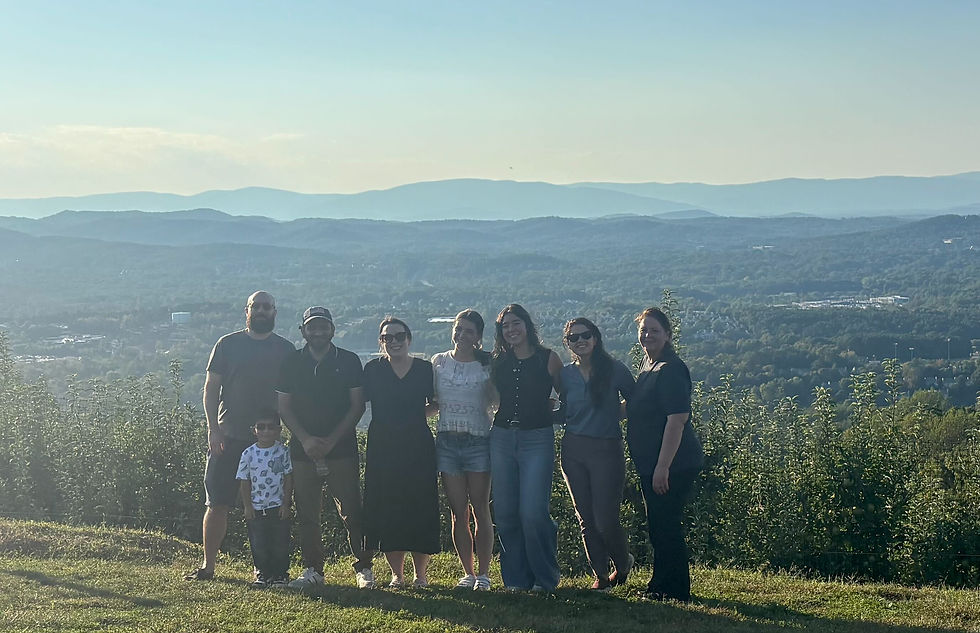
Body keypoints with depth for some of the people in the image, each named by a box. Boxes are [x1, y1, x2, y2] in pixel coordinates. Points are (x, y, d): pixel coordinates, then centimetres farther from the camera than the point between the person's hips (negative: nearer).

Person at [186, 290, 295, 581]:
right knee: (217, 503, 0)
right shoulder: (228, 344, 6)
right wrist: (213, 428, -5)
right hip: (228, 437, 0)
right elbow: (211, 387, 5)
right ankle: (208, 565, 9)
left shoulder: (285, 350, 8)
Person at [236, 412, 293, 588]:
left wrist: (285, 503, -3)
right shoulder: (249, 454, -3)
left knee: (280, 542, 3)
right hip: (256, 507, 0)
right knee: (258, 543, 2)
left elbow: (288, 478, 1)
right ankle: (262, 573, 16)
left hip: (278, 506, 0)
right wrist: (247, 506, -2)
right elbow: (245, 482, 2)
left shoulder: (282, 452, -2)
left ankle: (280, 573, 15)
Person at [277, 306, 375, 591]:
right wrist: (305, 439, -7)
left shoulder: (349, 361, 3)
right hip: (303, 450, 2)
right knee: (306, 513, 4)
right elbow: (284, 406, 7)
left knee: (351, 511, -4)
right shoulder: (292, 363, 8)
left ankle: (363, 567, 5)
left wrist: (331, 440, -9)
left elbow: (357, 405, 0)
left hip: (342, 449, -2)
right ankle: (312, 569, 15)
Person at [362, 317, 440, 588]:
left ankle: (421, 574, 11)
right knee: (387, 511, -1)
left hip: (418, 448, 0)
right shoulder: (372, 370, 4)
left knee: (421, 508, 0)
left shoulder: (424, 368, 6)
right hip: (383, 450, 0)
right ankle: (396, 574, 11)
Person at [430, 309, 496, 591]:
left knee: (480, 510, -3)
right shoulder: (439, 362, 9)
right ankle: (468, 573, 12)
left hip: (478, 441, -2)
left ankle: (484, 574, 4)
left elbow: (496, 399, -3)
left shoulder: (486, 364, 2)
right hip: (447, 441, 2)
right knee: (458, 513, 4)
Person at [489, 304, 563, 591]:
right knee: (505, 513, 4)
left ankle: (545, 578, 4)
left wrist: (547, 413, 0)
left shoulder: (548, 358, 0)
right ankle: (516, 578, 15)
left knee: (533, 512, -11)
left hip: (537, 440, -4)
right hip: (502, 438, 4)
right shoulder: (499, 362, 10)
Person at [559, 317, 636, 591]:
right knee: (586, 520, 6)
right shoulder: (565, 374, 6)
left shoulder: (614, 369, -3)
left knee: (605, 520, -6)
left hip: (607, 450, -3)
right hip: (573, 450, 4)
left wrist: (616, 415, -5)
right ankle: (601, 574, 20)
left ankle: (623, 563, 22)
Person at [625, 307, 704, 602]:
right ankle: (661, 585, 28)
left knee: (665, 525, -4)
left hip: (674, 464, -10)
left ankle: (674, 591, 6)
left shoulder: (671, 369, -17)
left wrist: (663, 466, -25)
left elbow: (677, 419, -23)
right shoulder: (648, 365, 14)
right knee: (658, 525, 16)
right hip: (651, 464, 10)